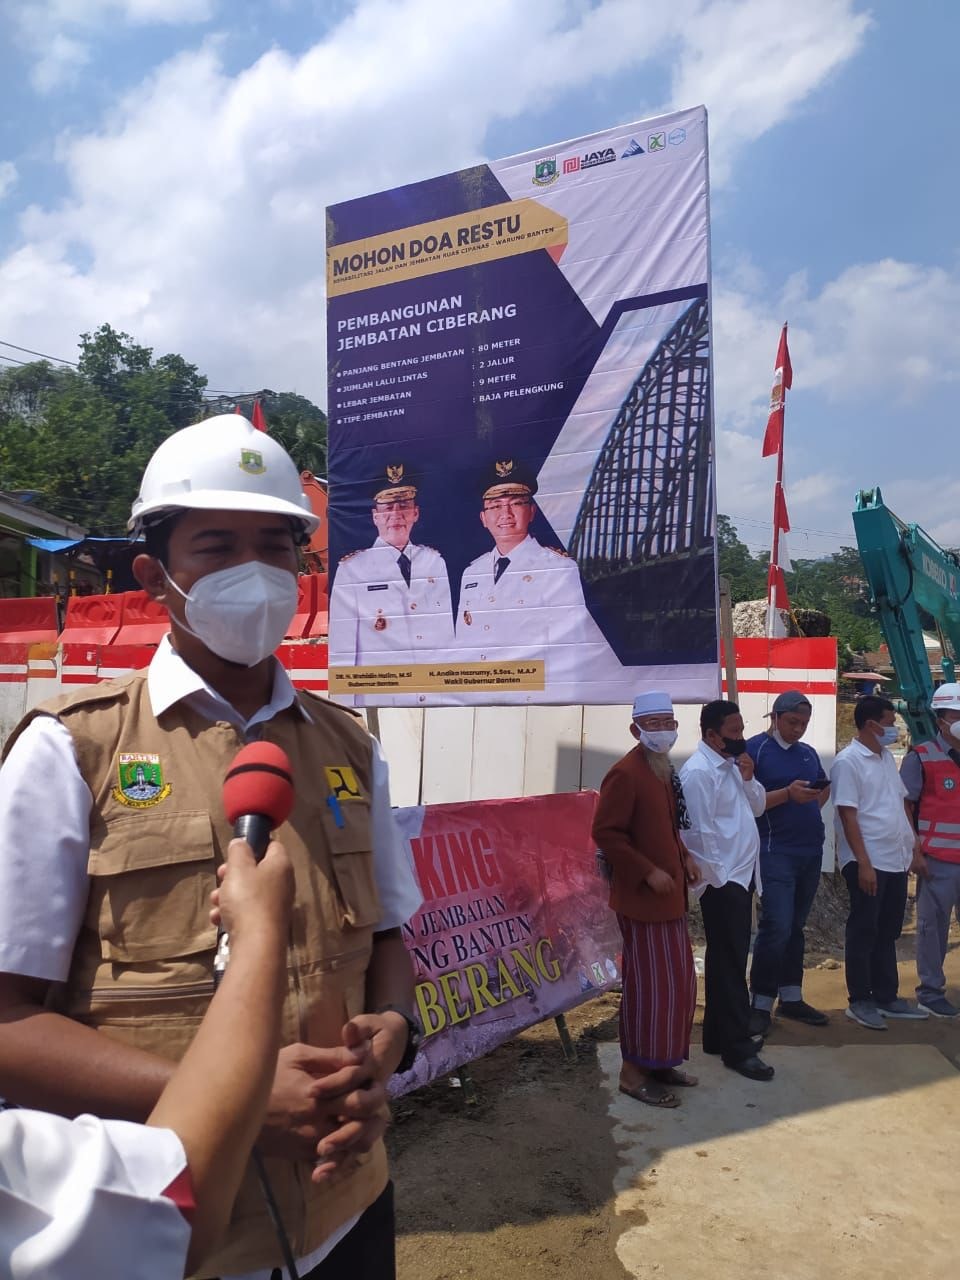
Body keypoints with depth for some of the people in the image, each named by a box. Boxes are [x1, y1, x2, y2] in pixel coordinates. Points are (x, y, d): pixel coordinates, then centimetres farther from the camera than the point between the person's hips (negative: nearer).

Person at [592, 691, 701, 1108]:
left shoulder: (664, 771, 12)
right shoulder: (625, 773, -19)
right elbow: (605, 833, -22)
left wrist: (684, 857, 4)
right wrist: (648, 872, -22)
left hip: (670, 895, 10)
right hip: (642, 898, -10)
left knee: (678, 982, 17)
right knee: (648, 984, -1)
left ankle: (660, 1062, 31)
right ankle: (634, 1072, 14)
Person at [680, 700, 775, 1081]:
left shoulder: (732, 765, 14)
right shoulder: (698, 771, -16)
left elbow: (758, 807, 16)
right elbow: (698, 830, -19)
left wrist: (748, 778, -2)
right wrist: (717, 876, -17)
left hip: (742, 876, 9)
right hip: (722, 880, -9)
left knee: (726, 960, 15)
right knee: (731, 964, -4)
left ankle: (718, 1035, 25)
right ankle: (737, 1047, 4)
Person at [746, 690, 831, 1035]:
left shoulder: (808, 753, 14)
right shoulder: (754, 750, -6)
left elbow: (825, 787, 30)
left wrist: (813, 806, 9)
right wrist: (787, 794, -24)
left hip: (811, 851, 7)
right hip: (776, 852, -7)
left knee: (796, 927, 13)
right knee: (777, 927, -11)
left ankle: (791, 997, 22)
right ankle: (760, 1004, -1)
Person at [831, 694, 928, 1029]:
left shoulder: (887, 757, 12)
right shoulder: (848, 761, -13)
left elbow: (901, 804, 18)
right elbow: (847, 815, -17)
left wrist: (915, 846, 13)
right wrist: (864, 863, -20)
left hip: (896, 860, 8)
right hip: (868, 862, -8)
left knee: (887, 932, 15)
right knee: (864, 933, 2)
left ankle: (886, 997, 25)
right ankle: (859, 1001, 13)